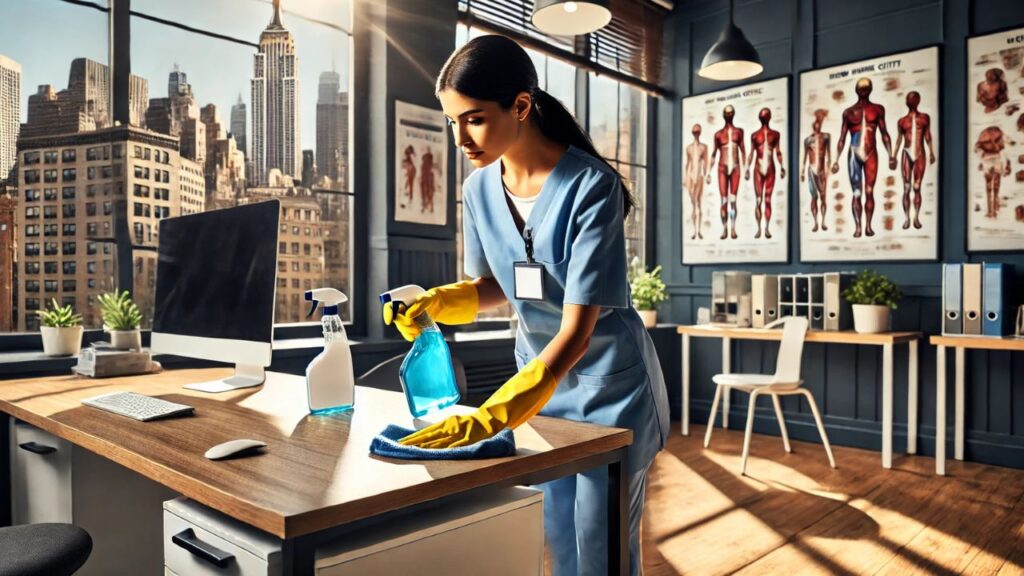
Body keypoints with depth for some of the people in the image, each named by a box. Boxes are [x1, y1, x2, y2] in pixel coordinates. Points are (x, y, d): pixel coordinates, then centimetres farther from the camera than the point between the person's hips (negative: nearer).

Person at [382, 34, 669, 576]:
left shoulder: (591, 187, -25)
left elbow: (576, 330, -28)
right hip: (538, 375, 5)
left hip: (609, 383, -5)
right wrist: (435, 302, -12)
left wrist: (486, 419, -35)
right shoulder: (479, 189, -6)